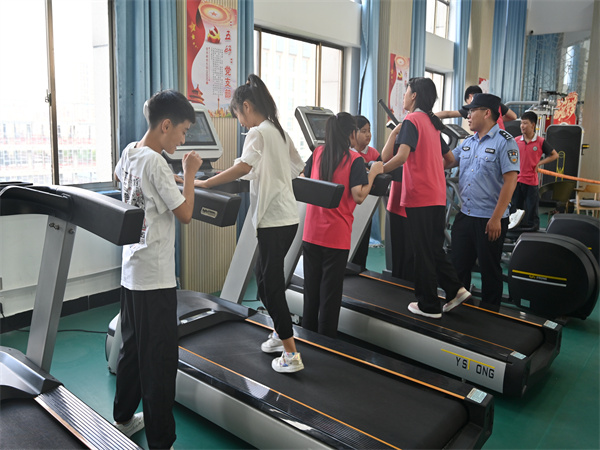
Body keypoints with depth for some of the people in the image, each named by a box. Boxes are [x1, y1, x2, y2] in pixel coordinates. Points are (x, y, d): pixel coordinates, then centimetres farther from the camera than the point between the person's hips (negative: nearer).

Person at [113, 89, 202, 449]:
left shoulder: (129, 153, 7)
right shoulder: (156, 164, -19)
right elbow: (185, 214, -15)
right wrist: (190, 173, -5)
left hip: (132, 271, 10)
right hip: (156, 278, -9)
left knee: (133, 347, 22)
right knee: (160, 359, -1)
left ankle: (124, 419, 39)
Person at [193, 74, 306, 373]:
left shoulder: (257, 133, -11)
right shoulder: (280, 131, 15)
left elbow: (243, 167, -28)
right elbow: (297, 167, 21)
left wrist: (204, 183, -25)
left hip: (274, 219, -9)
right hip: (287, 216, 9)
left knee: (271, 282, -2)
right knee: (265, 275, 20)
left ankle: (291, 355, 3)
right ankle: (280, 333, 31)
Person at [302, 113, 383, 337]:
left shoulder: (317, 153, 6)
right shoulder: (354, 160, -9)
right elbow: (359, 196, -16)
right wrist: (373, 173, -4)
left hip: (311, 233, 5)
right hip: (336, 236, -5)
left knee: (311, 288, 16)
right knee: (330, 291, 7)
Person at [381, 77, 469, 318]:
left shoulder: (411, 121, -10)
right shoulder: (432, 123, 16)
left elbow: (401, 156, -25)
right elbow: (450, 158, 22)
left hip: (419, 197, -8)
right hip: (438, 196, 8)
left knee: (424, 252, 1)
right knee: (435, 248, 18)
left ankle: (429, 306, 10)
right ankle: (455, 289, 15)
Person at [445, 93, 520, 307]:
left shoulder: (504, 142, -11)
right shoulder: (468, 142, 11)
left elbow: (510, 181, -16)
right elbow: (445, 162, 15)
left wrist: (496, 218, -20)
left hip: (490, 219, -6)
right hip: (464, 215, 7)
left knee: (489, 270, 8)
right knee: (459, 265, 15)